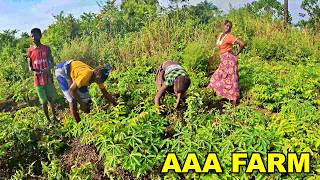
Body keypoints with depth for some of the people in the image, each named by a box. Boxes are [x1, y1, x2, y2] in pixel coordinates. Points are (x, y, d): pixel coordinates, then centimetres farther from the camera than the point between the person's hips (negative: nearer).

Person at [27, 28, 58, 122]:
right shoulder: (30, 51, 2)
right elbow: (29, 66, 6)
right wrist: (31, 69, -19)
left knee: (51, 99, 12)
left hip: (48, 79, 1)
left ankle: (54, 117, 31)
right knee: (44, 102, 3)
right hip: (38, 80, -1)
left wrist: (48, 68, -19)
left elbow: (52, 63, 3)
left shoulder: (46, 48, 3)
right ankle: (48, 120, 16)